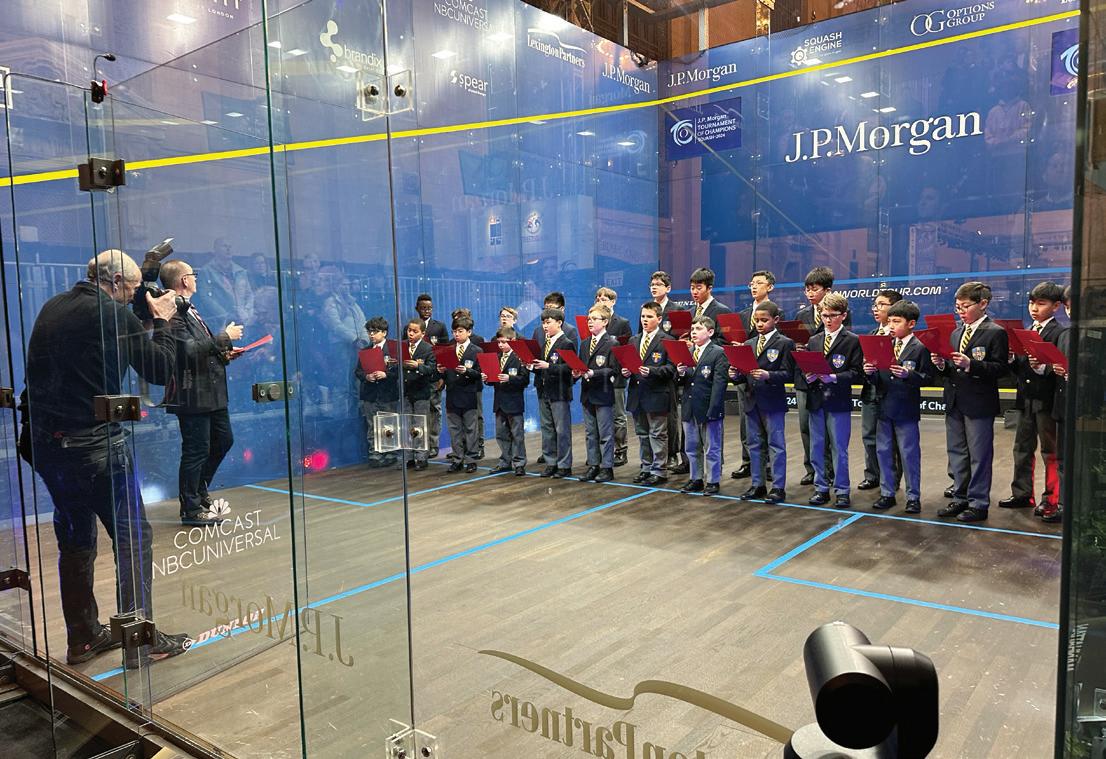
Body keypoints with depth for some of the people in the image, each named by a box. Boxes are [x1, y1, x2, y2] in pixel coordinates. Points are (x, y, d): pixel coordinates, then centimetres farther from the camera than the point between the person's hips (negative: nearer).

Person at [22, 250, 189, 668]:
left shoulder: (51, 309, 11)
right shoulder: (116, 315, -10)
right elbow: (161, 370, -5)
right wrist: (162, 322, 6)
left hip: (46, 445, 8)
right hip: (97, 446, -8)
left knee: (75, 540, 17)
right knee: (132, 537, 1)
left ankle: (83, 637, 25)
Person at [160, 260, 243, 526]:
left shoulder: (189, 309, 17)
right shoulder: (173, 314, -16)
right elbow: (190, 350, -26)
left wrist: (223, 355, 11)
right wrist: (224, 337, -18)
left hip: (211, 392, 10)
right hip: (192, 395, -10)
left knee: (223, 440, 18)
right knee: (196, 451, -1)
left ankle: (199, 491, 35)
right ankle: (191, 509, 12)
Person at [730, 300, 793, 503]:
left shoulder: (784, 343, -5)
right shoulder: (749, 344, 12)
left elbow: (788, 373, -12)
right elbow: (745, 374, 13)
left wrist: (768, 375, -26)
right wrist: (736, 375, -8)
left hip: (773, 402, -6)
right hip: (752, 401, 6)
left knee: (776, 444, 1)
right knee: (755, 444, 13)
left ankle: (778, 487, 9)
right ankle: (758, 485, 22)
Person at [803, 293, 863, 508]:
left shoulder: (852, 341, -2)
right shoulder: (814, 341, 12)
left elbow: (856, 371, -8)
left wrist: (834, 377, -20)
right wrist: (808, 376, -8)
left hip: (839, 401, -5)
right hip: (816, 401, 5)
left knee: (839, 448, 2)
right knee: (817, 448, 10)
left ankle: (841, 490, 13)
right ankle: (821, 488, 21)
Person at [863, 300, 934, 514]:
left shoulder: (920, 348, -5)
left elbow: (927, 377, -11)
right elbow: (877, 380, 10)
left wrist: (907, 374, -25)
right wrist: (871, 372, -11)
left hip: (906, 409, -5)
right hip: (884, 407, 5)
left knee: (909, 454, 3)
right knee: (884, 452, 11)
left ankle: (913, 497, 14)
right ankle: (887, 493, 22)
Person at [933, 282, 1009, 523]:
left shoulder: (995, 333, -7)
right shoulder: (956, 333, 14)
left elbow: (1000, 368, -15)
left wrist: (970, 364, -25)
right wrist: (942, 365, -5)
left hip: (979, 404, -7)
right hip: (954, 403, 7)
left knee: (979, 455, 2)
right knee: (956, 453, 14)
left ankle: (978, 503, 11)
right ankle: (960, 498, 25)